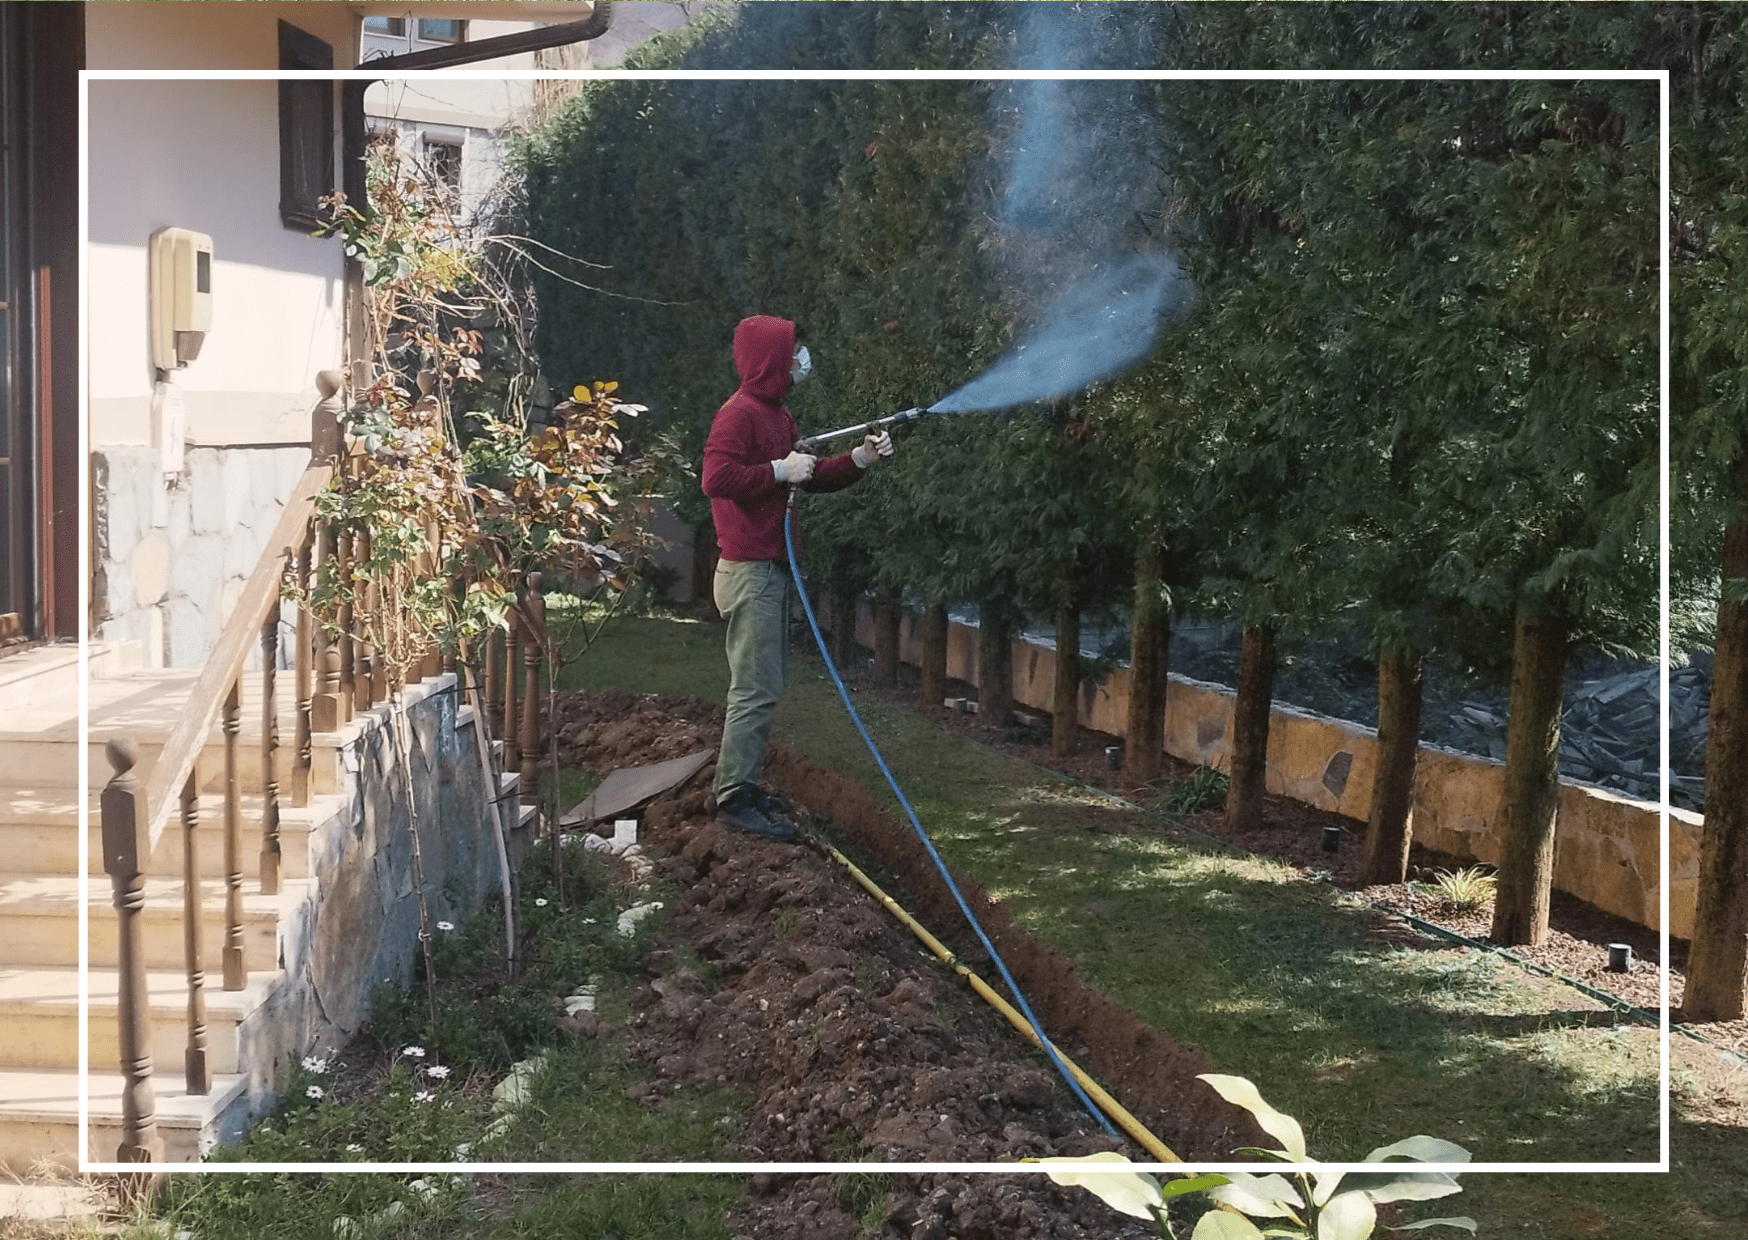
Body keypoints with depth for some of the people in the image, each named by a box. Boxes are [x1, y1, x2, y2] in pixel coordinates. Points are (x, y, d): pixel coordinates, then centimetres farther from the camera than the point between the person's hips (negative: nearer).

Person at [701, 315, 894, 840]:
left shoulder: (775, 415, 19)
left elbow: (812, 477, 24)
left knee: (761, 685, 14)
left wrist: (859, 458, 9)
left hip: (770, 569, 11)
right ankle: (735, 800, -7)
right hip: (750, 570, -11)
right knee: (756, 688, -10)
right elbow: (717, 477, -27)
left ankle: (740, 786, 21)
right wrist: (780, 471, -20)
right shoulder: (740, 413, -13)